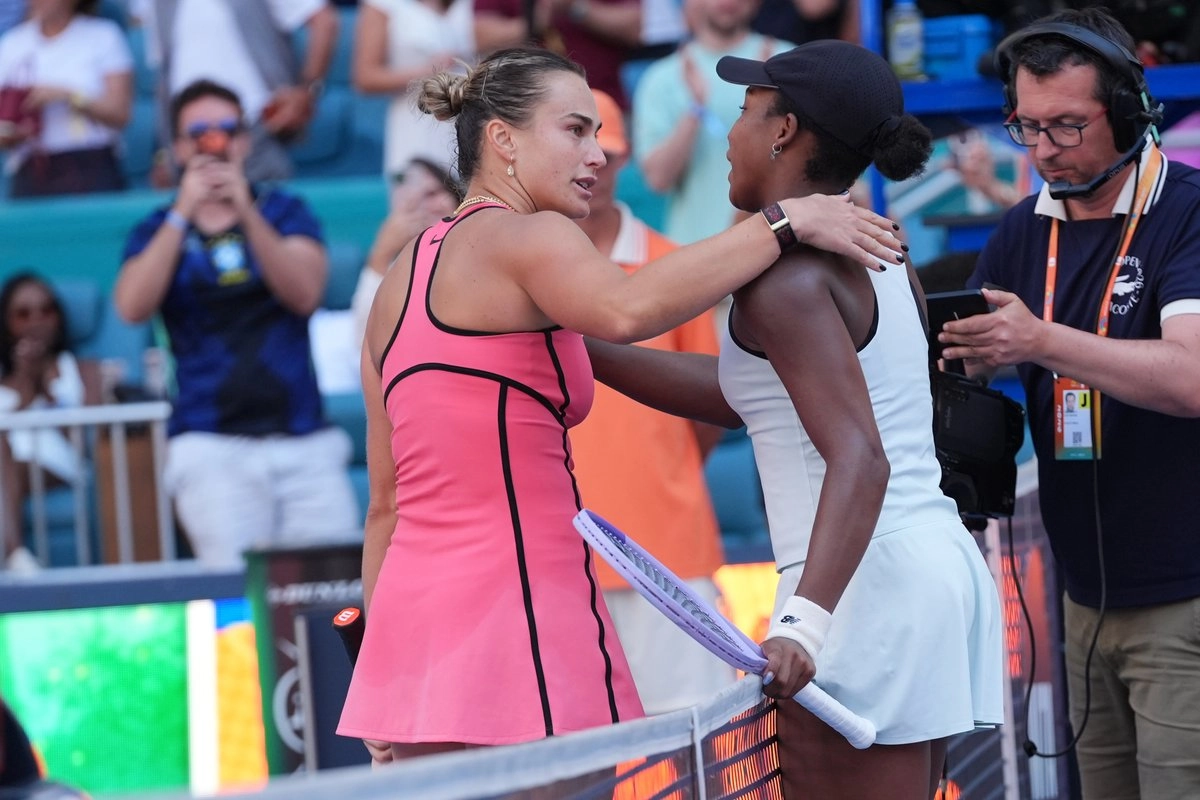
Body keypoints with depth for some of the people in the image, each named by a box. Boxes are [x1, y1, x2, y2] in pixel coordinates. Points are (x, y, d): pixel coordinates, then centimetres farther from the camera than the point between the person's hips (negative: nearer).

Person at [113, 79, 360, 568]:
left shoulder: (284, 212, 12)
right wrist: (184, 213, -14)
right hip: (212, 449, -1)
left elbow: (305, 294, -6)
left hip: (305, 441, 1)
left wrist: (247, 215, -18)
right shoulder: (158, 232, 12)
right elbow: (133, 308, -8)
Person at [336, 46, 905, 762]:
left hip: (414, 606, 9)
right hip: (516, 601, -9)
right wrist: (787, 220, -23)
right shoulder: (525, 238, -5)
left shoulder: (402, 280, 21)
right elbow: (627, 308, -29)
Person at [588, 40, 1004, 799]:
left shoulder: (786, 274, -12)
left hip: (869, 589, -10)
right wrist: (580, 349, 23)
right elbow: (744, 394, 22)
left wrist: (804, 618, -33)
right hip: (943, 570, 10)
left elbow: (860, 460, -23)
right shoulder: (878, 259, 15)